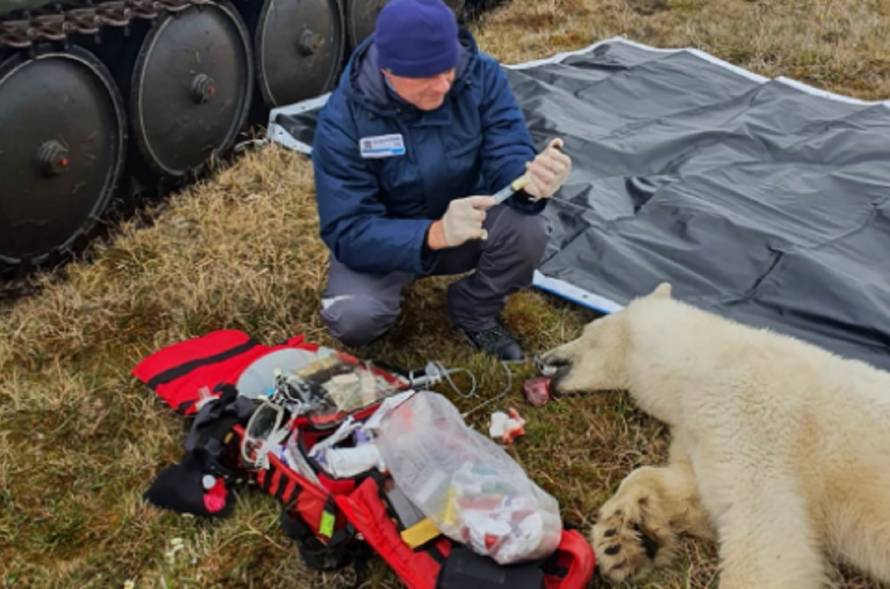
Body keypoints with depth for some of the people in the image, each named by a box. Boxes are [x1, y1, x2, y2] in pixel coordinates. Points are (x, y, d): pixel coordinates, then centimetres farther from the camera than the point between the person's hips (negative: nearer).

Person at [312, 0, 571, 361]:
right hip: (381, 242, -2)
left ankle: (475, 312, 4)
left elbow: (506, 156, -22)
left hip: (466, 226, 3)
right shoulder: (343, 120, -26)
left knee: (527, 230, -28)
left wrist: (529, 180, -49)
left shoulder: (481, 76, -19)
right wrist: (436, 233, -47)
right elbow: (347, 232, -29)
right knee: (352, 317, -32)